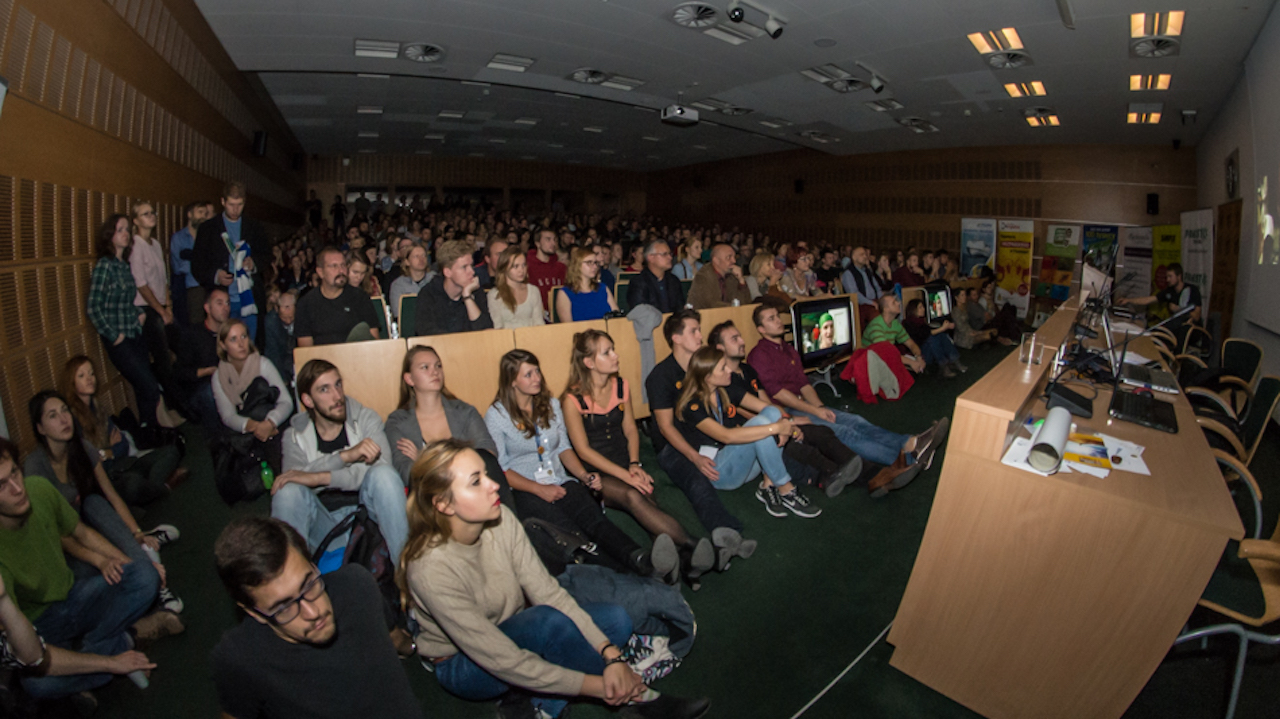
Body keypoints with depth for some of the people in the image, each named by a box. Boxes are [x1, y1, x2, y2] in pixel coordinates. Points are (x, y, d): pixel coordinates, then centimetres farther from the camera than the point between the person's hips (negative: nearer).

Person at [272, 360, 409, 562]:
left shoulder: (366, 418, 2)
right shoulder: (295, 435, 6)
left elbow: (381, 466, -16)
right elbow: (293, 475, -16)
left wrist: (319, 477, -22)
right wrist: (347, 455, -32)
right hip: (323, 525, 1)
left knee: (383, 474, -30)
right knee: (288, 490, -24)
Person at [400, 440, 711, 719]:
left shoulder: (500, 520, -16)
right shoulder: (432, 569, -32)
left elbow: (547, 590, -15)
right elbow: (501, 660, -30)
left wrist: (610, 654, -24)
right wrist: (597, 685, -27)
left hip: (513, 632, 6)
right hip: (464, 665, -6)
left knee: (615, 618, -9)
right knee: (550, 620, -34)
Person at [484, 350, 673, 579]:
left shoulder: (551, 404, 15)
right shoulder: (496, 416, 0)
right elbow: (499, 468, -3)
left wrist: (583, 475, -1)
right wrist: (539, 490, -13)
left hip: (561, 482, 4)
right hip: (525, 491, -3)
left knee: (593, 516, -29)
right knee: (568, 531, -32)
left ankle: (643, 562, -54)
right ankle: (632, 578, -51)